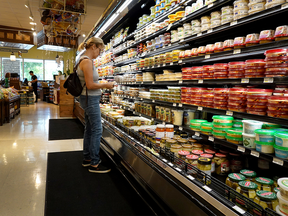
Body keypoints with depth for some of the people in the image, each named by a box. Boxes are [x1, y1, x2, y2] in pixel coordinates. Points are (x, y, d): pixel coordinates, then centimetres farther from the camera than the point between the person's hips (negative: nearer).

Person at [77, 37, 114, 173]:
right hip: (91, 100, -10)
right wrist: (106, 85, -10)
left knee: (89, 129, 16)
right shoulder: (87, 61, -17)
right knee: (97, 130, -3)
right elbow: (90, 85, -21)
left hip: (89, 99, 10)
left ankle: (87, 159, 28)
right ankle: (94, 164, 7)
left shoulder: (85, 60, 14)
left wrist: (103, 86, 13)